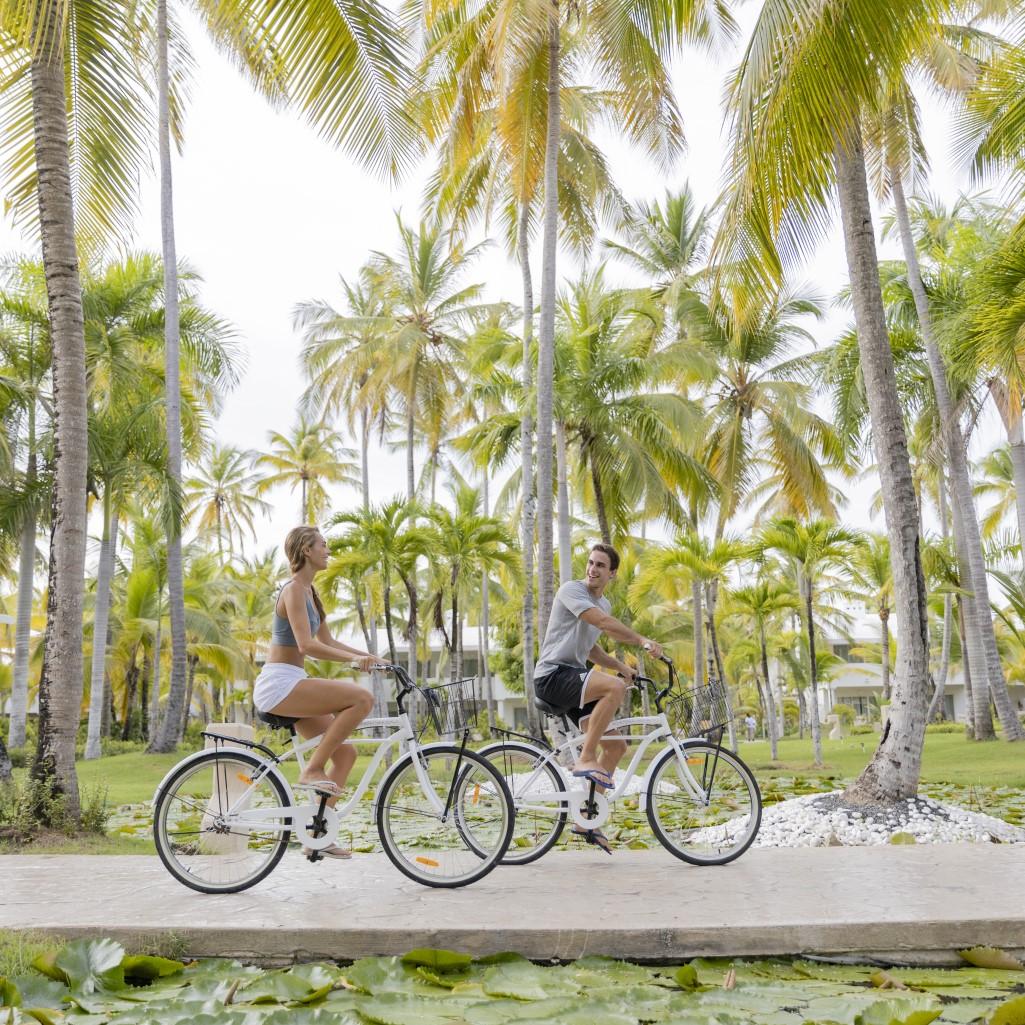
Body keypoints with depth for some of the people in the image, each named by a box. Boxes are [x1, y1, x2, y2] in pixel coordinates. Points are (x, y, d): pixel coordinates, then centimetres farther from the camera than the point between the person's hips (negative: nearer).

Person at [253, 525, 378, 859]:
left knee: (345, 752, 5)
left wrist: (369, 656, 12)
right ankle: (312, 769, -12)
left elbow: (327, 641, 22)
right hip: (278, 684, -10)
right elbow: (306, 645, -24)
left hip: (289, 686, 10)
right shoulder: (294, 589, -12)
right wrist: (354, 658, -27)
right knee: (362, 698, -22)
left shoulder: (309, 591, 17)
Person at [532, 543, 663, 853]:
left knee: (617, 746, 4)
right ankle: (585, 759, -23)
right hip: (553, 675, -9)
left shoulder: (604, 603, 19)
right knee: (614, 687, -33)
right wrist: (642, 641, -23)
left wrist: (620, 665, 14)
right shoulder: (571, 590, -8)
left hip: (574, 679, 9)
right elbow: (604, 623, -22)